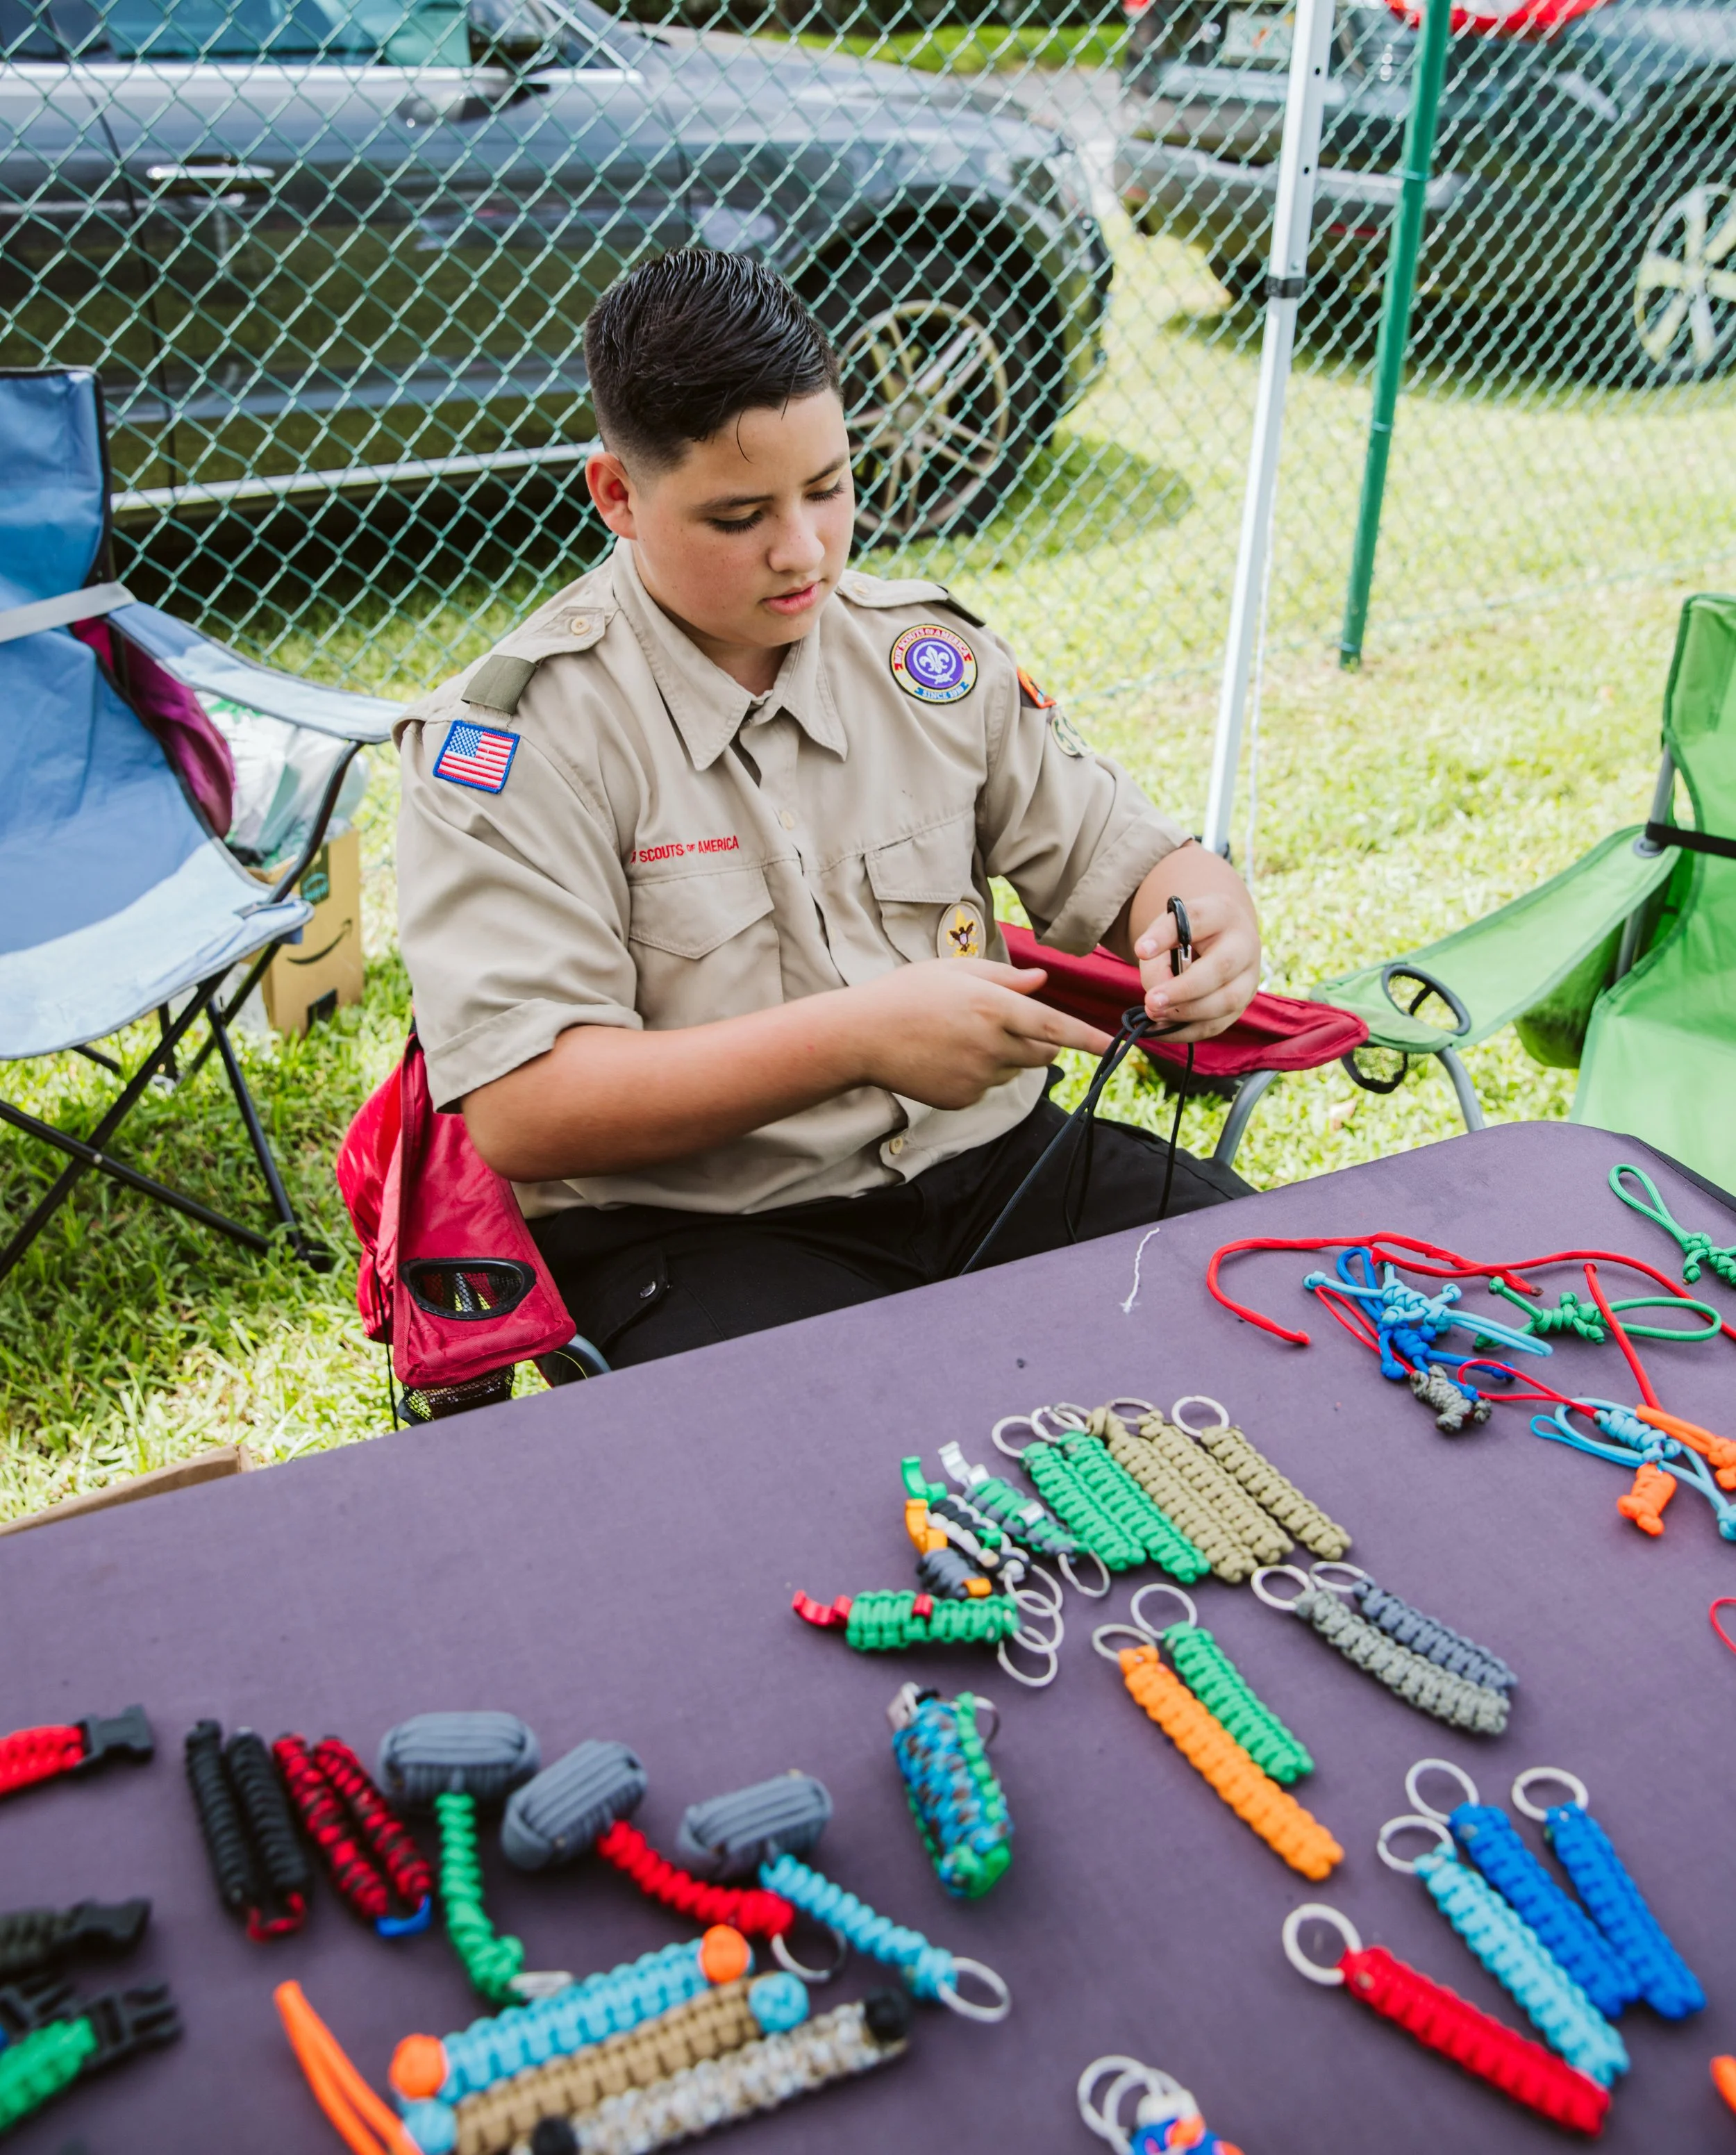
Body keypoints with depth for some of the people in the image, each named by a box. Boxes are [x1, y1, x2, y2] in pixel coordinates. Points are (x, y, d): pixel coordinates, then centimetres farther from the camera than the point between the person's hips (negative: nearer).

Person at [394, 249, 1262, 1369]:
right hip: (692, 1233, -5)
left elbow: (1127, 859, 14)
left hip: (988, 1162, 6)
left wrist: (1206, 922, -12)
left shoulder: (930, 653, 7)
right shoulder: (512, 735, -9)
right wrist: (859, 1036, -24)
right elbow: (520, 1114, -17)